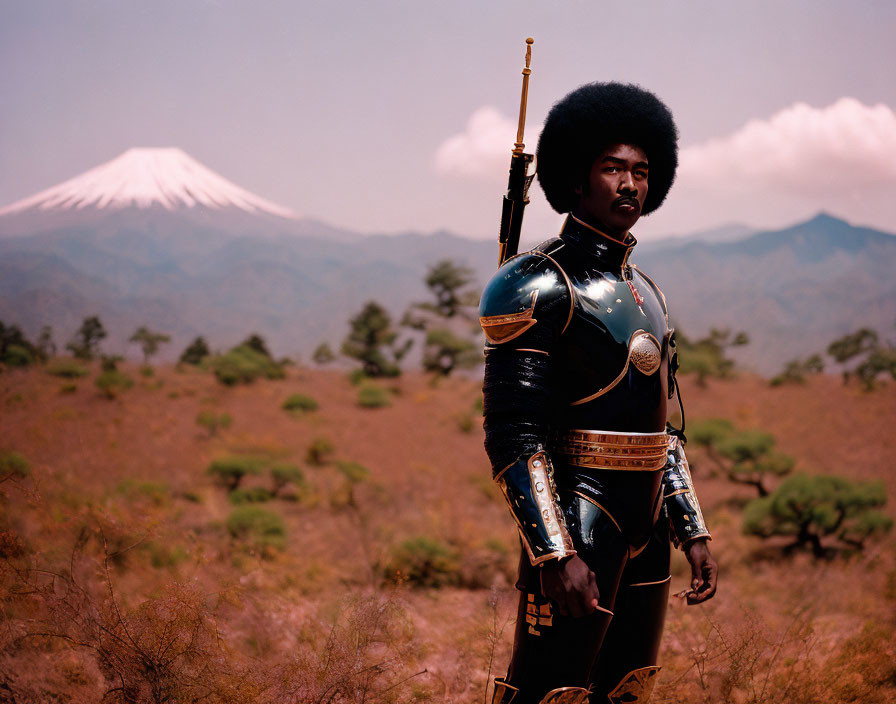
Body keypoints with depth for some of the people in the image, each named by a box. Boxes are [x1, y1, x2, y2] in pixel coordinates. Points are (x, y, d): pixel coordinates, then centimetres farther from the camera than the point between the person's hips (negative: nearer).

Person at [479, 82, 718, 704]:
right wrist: (556, 555, -23)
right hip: (577, 530, -8)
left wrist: (694, 533, 14)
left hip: (646, 533, 8)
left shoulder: (644, 291, 16)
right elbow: (512, 438, -17)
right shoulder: (538, 287, -10)